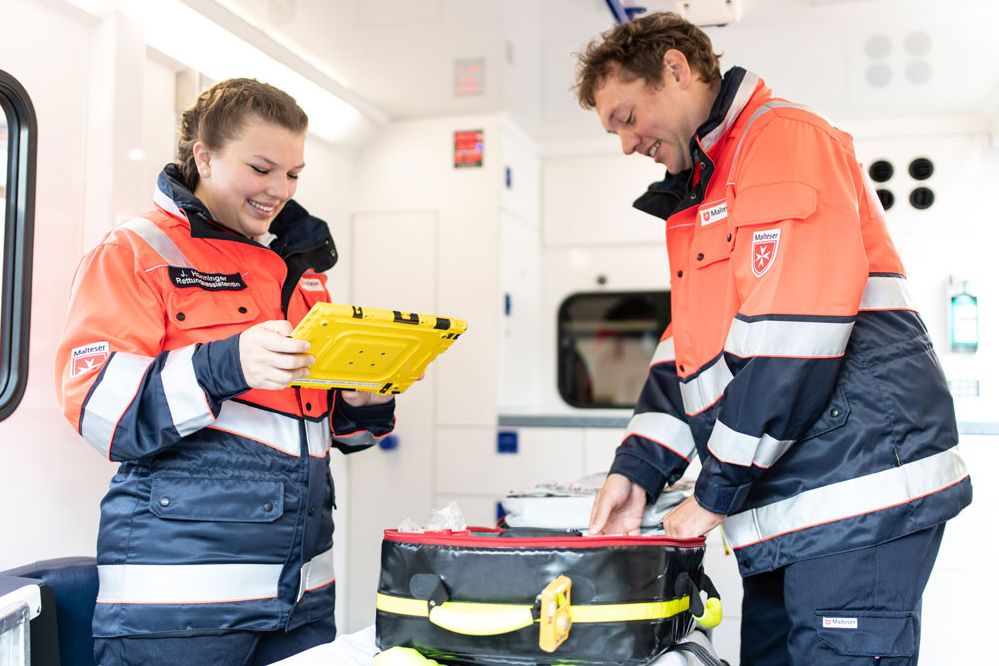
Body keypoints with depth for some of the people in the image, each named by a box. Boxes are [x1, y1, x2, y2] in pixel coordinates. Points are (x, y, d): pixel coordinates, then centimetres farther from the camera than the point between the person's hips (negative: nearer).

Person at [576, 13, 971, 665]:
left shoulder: (784, 139, -9)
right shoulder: (697, 200, 22)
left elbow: (789, 342, -18)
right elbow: (690, 351, 18)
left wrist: (715, 494, -13)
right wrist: (638, 469, 5)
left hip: (858, 490, -9)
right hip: (788, 512, 9)